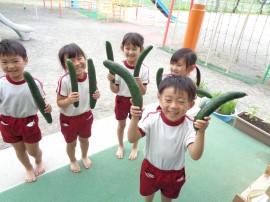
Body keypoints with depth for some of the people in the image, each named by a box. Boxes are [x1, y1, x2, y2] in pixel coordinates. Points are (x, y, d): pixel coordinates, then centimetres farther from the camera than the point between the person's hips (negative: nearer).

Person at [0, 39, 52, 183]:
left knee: (33, 151, 16)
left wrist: (46, 107, -29)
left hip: (29, 122, -1)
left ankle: (39, 161, 54)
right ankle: (28, 169, 51)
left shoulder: (34, 83, -21)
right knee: (19, 150, 22)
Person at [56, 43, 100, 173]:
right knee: (71, 143, 22)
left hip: (86, 116, 4)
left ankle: (84, 157, 59)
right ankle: (73, 161, 54)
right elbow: (59, 103, -19)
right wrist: (69, 100, -40)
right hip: (69, 119, -3)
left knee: (84, 139, 28)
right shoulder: (64, 81, -28)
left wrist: (96, 95, -21)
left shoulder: (90, 77, -15)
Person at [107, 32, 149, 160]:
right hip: (121, 100, 1)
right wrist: (111, 81, -29)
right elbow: (115, 90, -10)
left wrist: (139, 82, -33)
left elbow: (143, 92, -14)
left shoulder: (144, 69, -17)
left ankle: (135, 147, 45)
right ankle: (120, 146, 47)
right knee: (121, 125, 20)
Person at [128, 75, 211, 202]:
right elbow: (132, 139, -28)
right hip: (151, 168, 1)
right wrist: (135, 118, -44)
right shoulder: (152, 118, -25)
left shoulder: (189, 126, -27)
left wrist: (201, 132, -50)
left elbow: (195, 155, -36)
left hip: (174, 174, 0)